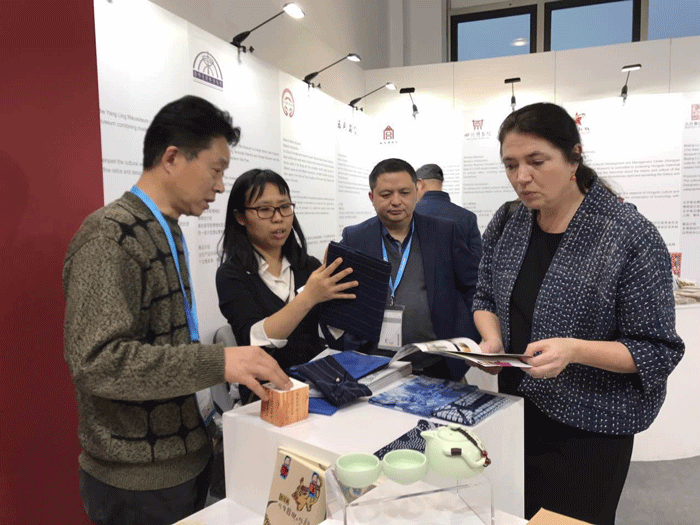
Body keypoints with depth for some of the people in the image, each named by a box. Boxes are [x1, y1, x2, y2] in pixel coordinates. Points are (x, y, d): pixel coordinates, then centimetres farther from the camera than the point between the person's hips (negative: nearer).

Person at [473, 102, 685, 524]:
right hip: (516, 408, 5)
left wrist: (573, 349, -29)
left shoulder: (630, 235, -17)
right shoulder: (507, 222, -2)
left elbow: (657, 351, -14)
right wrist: (492, 339, -12)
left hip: (589, 429, -4)